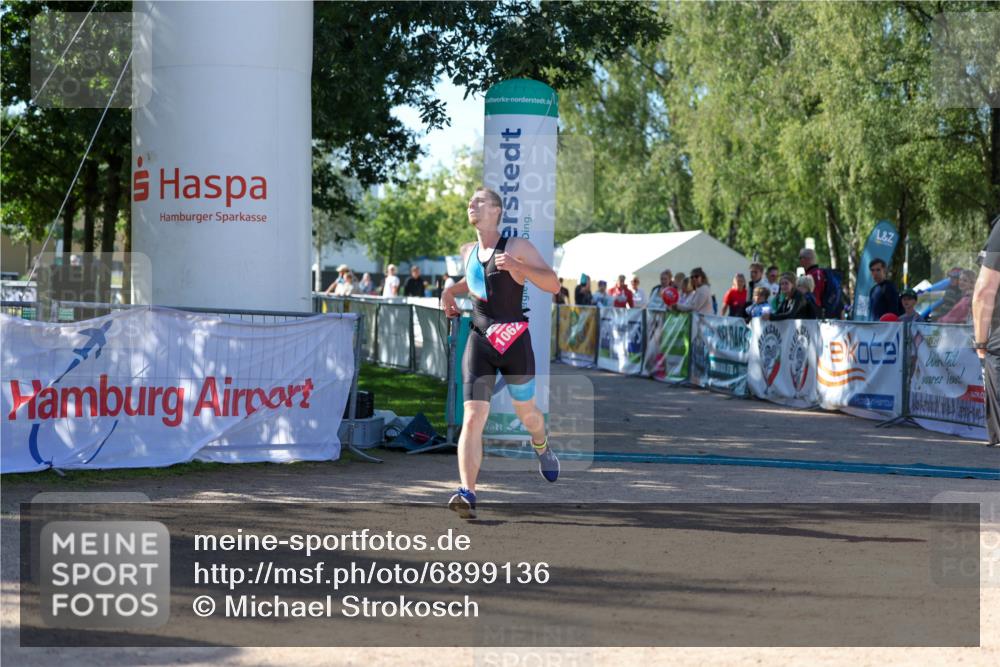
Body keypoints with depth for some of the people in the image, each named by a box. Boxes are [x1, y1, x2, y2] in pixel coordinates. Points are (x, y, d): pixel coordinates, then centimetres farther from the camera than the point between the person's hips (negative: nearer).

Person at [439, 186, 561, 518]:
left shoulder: (516, 247, -4)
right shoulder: (468, 251, 14)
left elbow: (553, 284, -11)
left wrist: (517, 266, -24)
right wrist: (451, 291, 21)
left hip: (514, 339, -3)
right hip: (479, 341, 3)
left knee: (526, 411, 16)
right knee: (472, 419, -13)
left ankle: (542, 449, 51)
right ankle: (467, 492, -22)